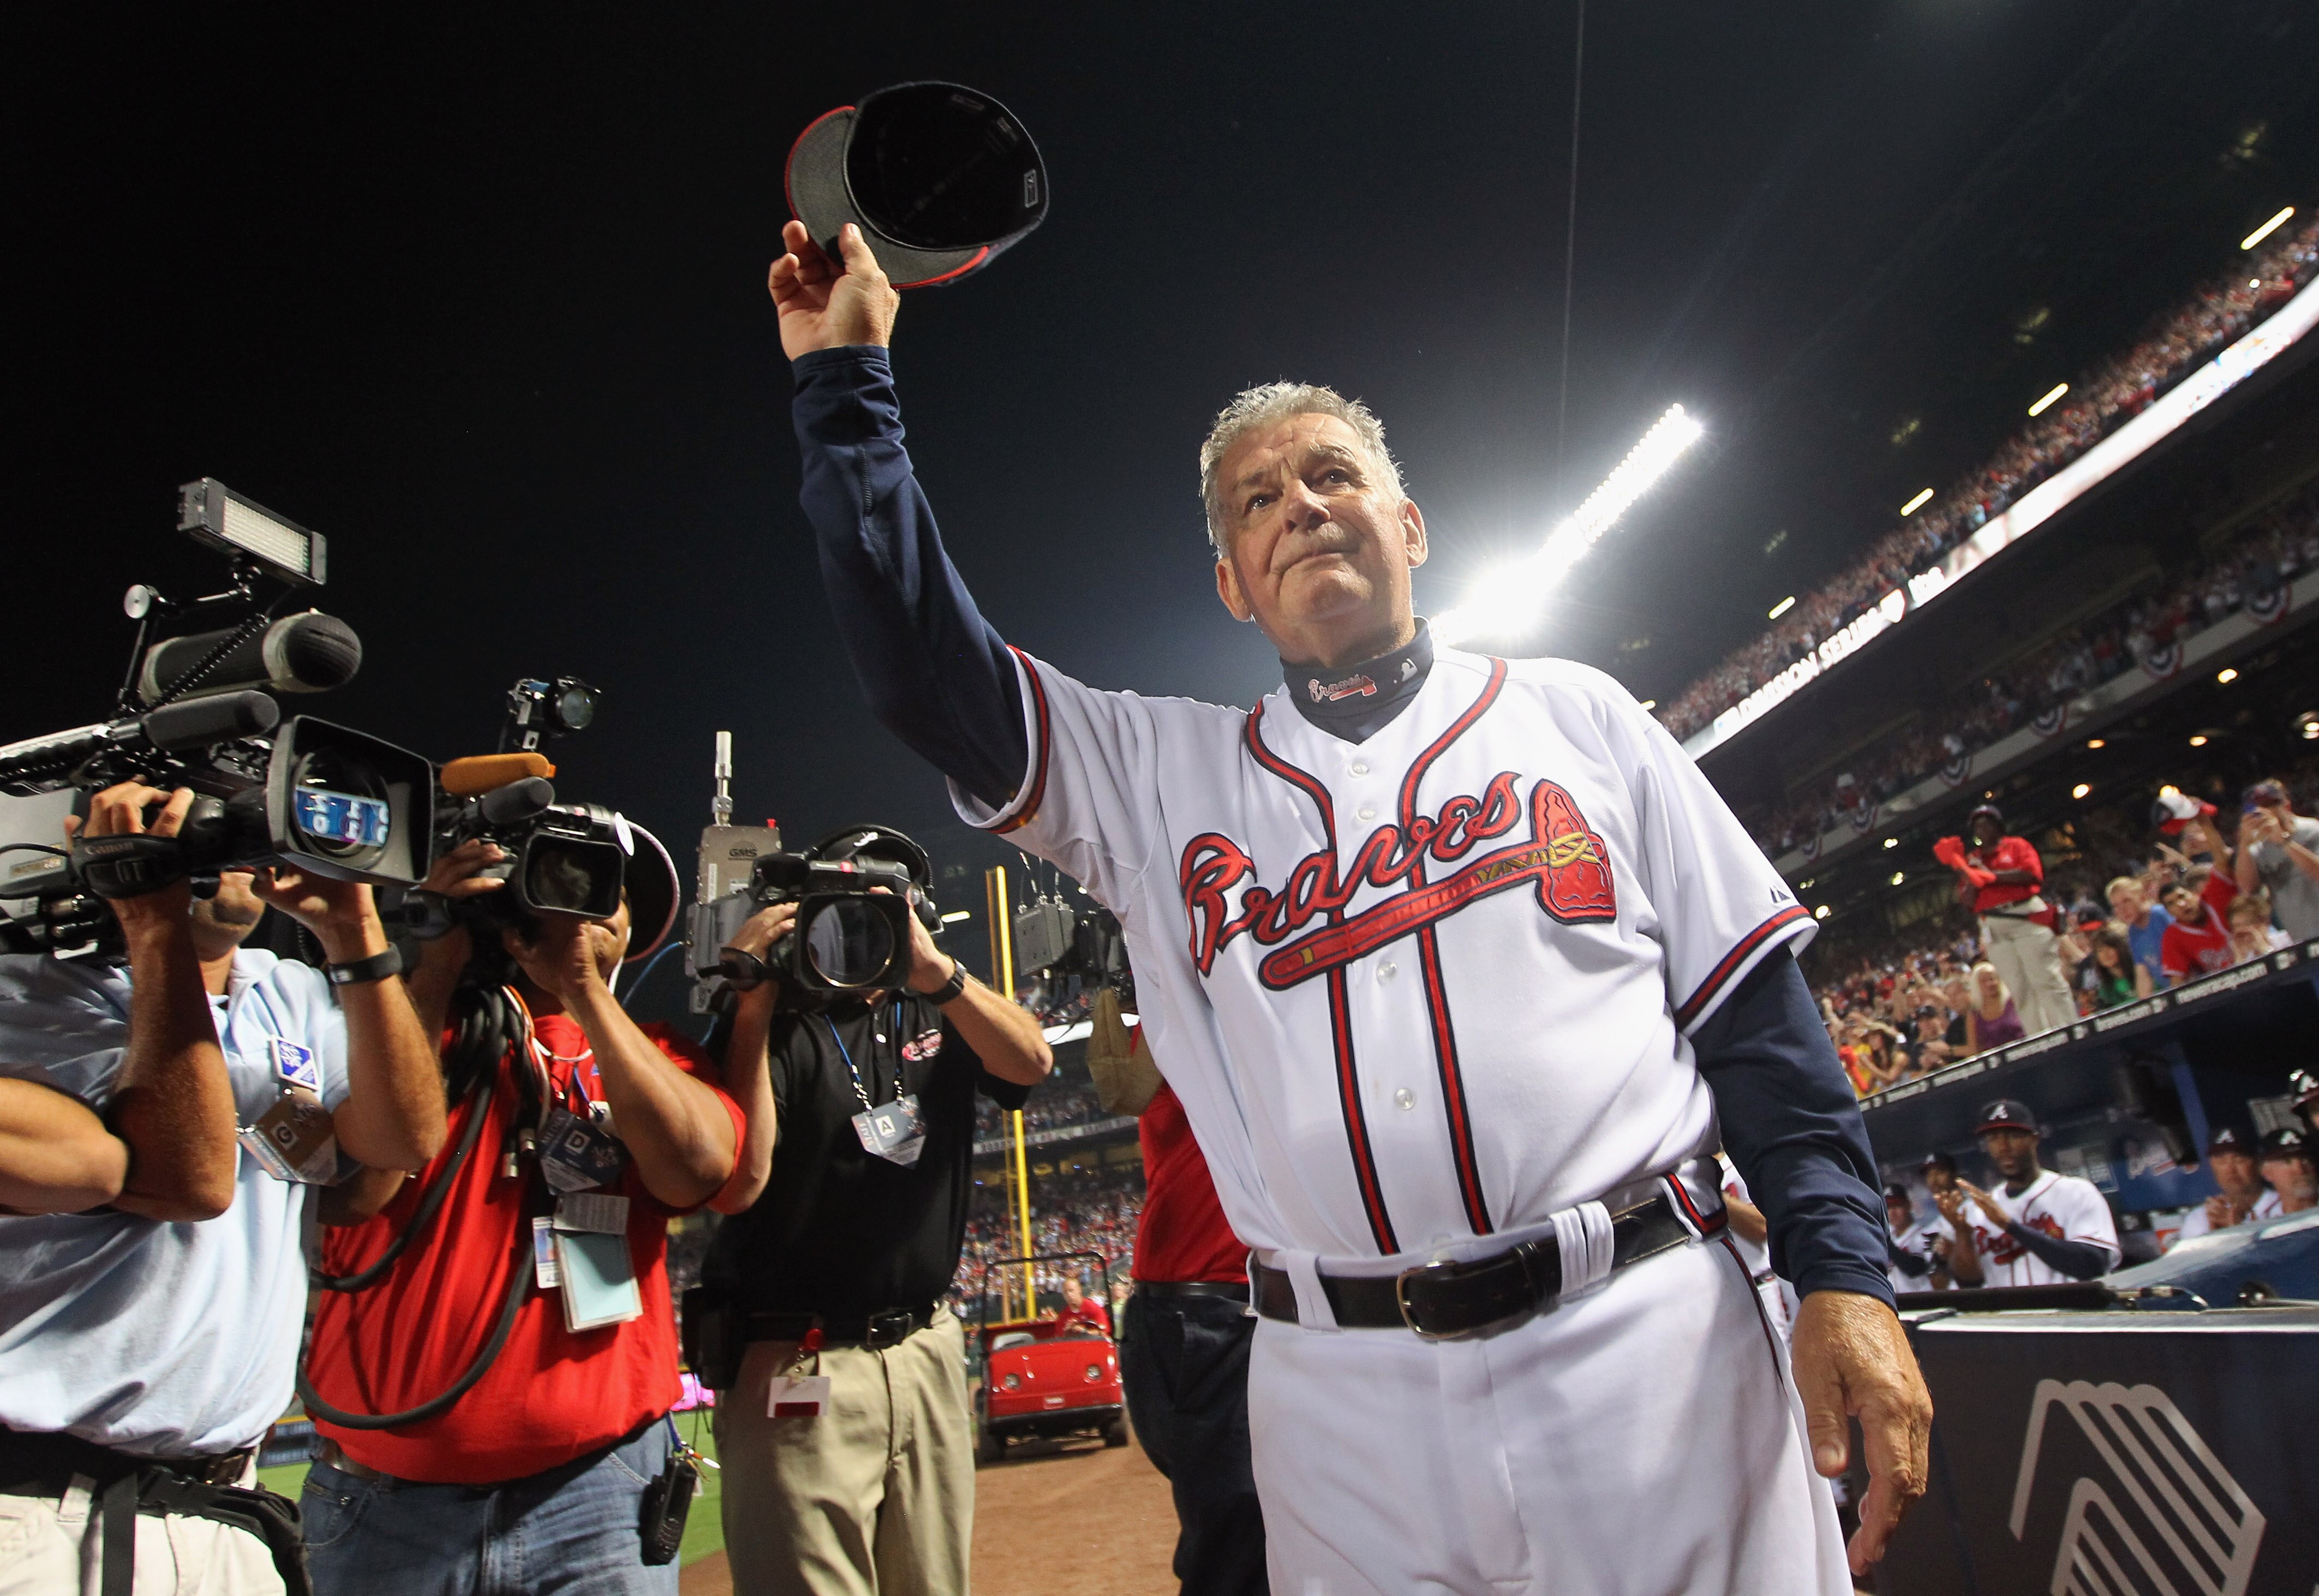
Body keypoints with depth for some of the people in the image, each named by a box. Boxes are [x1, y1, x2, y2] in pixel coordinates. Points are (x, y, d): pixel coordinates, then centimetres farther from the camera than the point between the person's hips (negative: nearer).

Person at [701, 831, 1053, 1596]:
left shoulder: (938, 1015, 10)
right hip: (797, 1364, -4)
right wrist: (751, 1009, -17)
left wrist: (933, 968, -21)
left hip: (929, 1351, 4)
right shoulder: (770, 1025, -2)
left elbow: (1030, 1062, -9)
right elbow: (739, 1183, -15)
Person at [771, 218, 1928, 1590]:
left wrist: (1845, 1274, -4)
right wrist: (847, 383, 0)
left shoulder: (1574, 714, 10)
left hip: (1646, 1347, 0)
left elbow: (1754, 1008, 6)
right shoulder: (1164, 771, 10)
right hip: (1346, 1398, 1)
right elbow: (929, 673, 1)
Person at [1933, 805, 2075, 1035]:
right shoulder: (1970, 859, 18)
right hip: (1994, 928, 3)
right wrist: (1962, 868, -5)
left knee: (2047, 981, -10)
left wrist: (1991, 875, -10)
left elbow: (2033, 874, -7)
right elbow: (1967, 899, 9)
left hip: (2027, 918, -3)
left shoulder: (2017, 845, 11)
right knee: (2021, 990, 0)